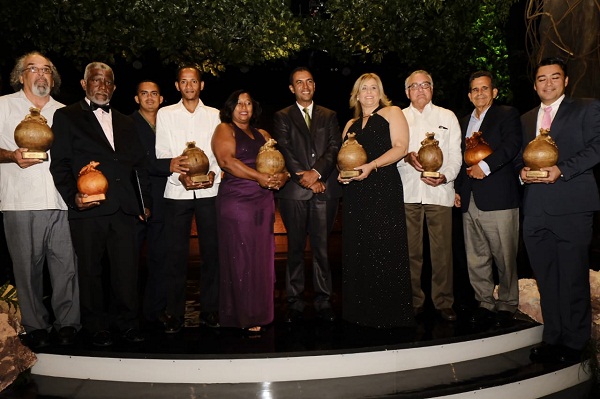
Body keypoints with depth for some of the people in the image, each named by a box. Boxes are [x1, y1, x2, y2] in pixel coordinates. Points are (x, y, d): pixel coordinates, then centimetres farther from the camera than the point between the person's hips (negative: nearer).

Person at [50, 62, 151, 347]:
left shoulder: (125, 123, 22)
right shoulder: (67, 117, 8)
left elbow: (139, 164, 21)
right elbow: (60, 164, -1)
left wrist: (145, 201, 14)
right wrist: (73, 196, -15)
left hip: (123, 208, 3)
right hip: (87, 208, -3)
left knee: (127, 268, 3)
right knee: (90, 270, 6)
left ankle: (127, 322, 17)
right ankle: (96, 326, 21)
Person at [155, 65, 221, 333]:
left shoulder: (215, 115, 11)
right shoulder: (165, 114, 10)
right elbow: (162, 154, 3)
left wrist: (214, 174, -12)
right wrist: (179, 175, -13)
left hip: (209, 191, 1)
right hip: (176, 191, 0)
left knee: (211, 251, 3)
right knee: (176, 253, 1)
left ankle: (210, 310, 16)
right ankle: (174, 313, 12)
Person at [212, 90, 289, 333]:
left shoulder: (262, 135, 20)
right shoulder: (224, 130, 3)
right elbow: (226, 160, -13)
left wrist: (282, 177, -9)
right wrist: (260, 177, -19)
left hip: (264, 202, 6)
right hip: (236, 201, -6)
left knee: (261, 259, 7)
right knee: (241, 260, -2)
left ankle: (258, 313, 18)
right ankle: (244, 317, 8)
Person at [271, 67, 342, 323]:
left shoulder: (329, 116, 16)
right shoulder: (282, 117, 10)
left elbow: (335, 147, 4)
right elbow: (285, 151, -1)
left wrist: (317, 172, -12)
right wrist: (306, 179, -11)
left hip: (325, 189, 1)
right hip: (294, 191, -1)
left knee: (322, 248, 3)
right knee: (296, 249, 4)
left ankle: (323, 303, 12)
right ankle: (295, 304, 12)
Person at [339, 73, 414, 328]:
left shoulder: (392, 113, 7)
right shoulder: (351, 124, 22)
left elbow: (400, 148, -5)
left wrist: (372, 165, -18)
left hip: (384, 189, -5)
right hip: (356, 193, 5)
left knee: (384, 249, -6)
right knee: (357, 250, 5)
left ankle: (390, 313, 7)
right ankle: (362, 310, 16)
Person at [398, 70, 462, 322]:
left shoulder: (447, 117, 15)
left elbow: (455, 154, 9)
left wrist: (445, 176, -9)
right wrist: (407, 157, -13)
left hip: (439, 191, 0)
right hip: (407, 192, 1)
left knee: (442, 250, -2)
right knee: (411, 250, 3)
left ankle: (443, 302, 10)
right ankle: (414, 301, 15)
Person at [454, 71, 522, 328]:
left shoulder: (507, 115, 5)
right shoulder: (463, 122, 23)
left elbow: (512, 145, -12)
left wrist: (485, 166, -18)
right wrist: (457, 189, 14)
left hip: (498, 199, -5)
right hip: (469, 201, 6)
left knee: (504, 258, 0)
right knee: (475, 259, 7)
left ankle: (506, 305, 15)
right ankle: (485, 303, 19)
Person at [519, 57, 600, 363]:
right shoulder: (526, 119, 22)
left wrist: (562, 170, -16)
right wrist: (522, 172, 1)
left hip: (572, 206, -4)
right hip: (535, 209, 4)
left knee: (573, 277, 0)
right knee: (546, 279, 9)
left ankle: (574, 342, 14)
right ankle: (552, 338, 20)